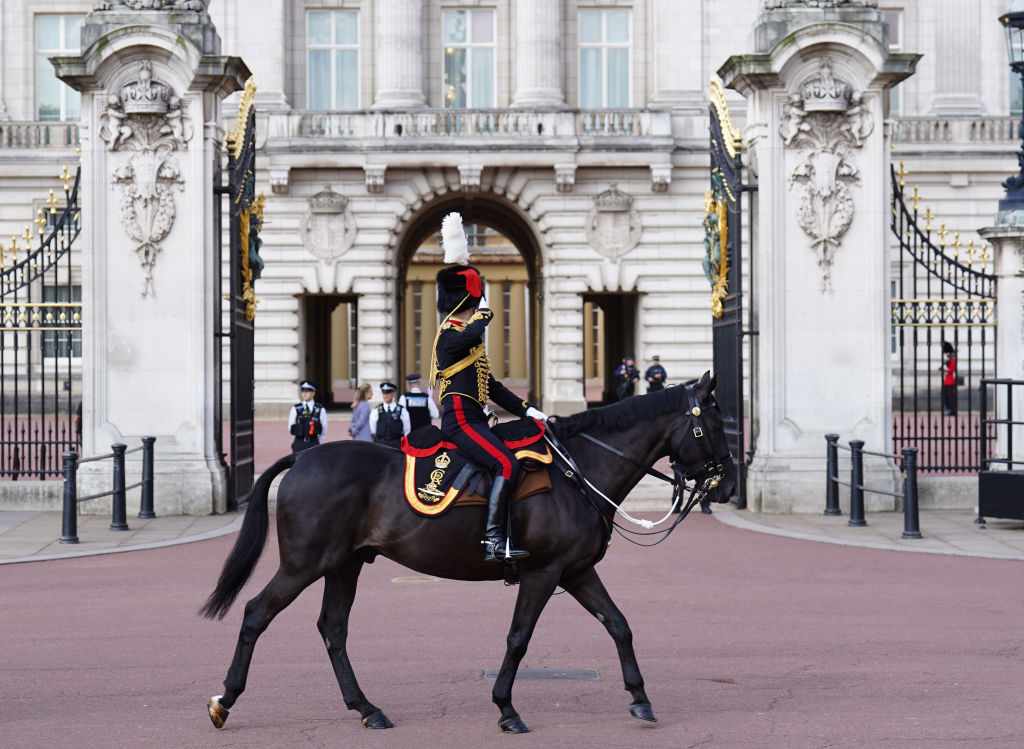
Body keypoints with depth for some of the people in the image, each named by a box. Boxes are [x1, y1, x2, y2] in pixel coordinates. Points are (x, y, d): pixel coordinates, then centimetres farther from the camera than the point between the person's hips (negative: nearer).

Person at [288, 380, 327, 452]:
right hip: (298, 445, 1)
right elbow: (290, 428, 14)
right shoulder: (295, 409, 4)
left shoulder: (320, 410, 1)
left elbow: (324, 431, 10)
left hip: (313, 445, -1)